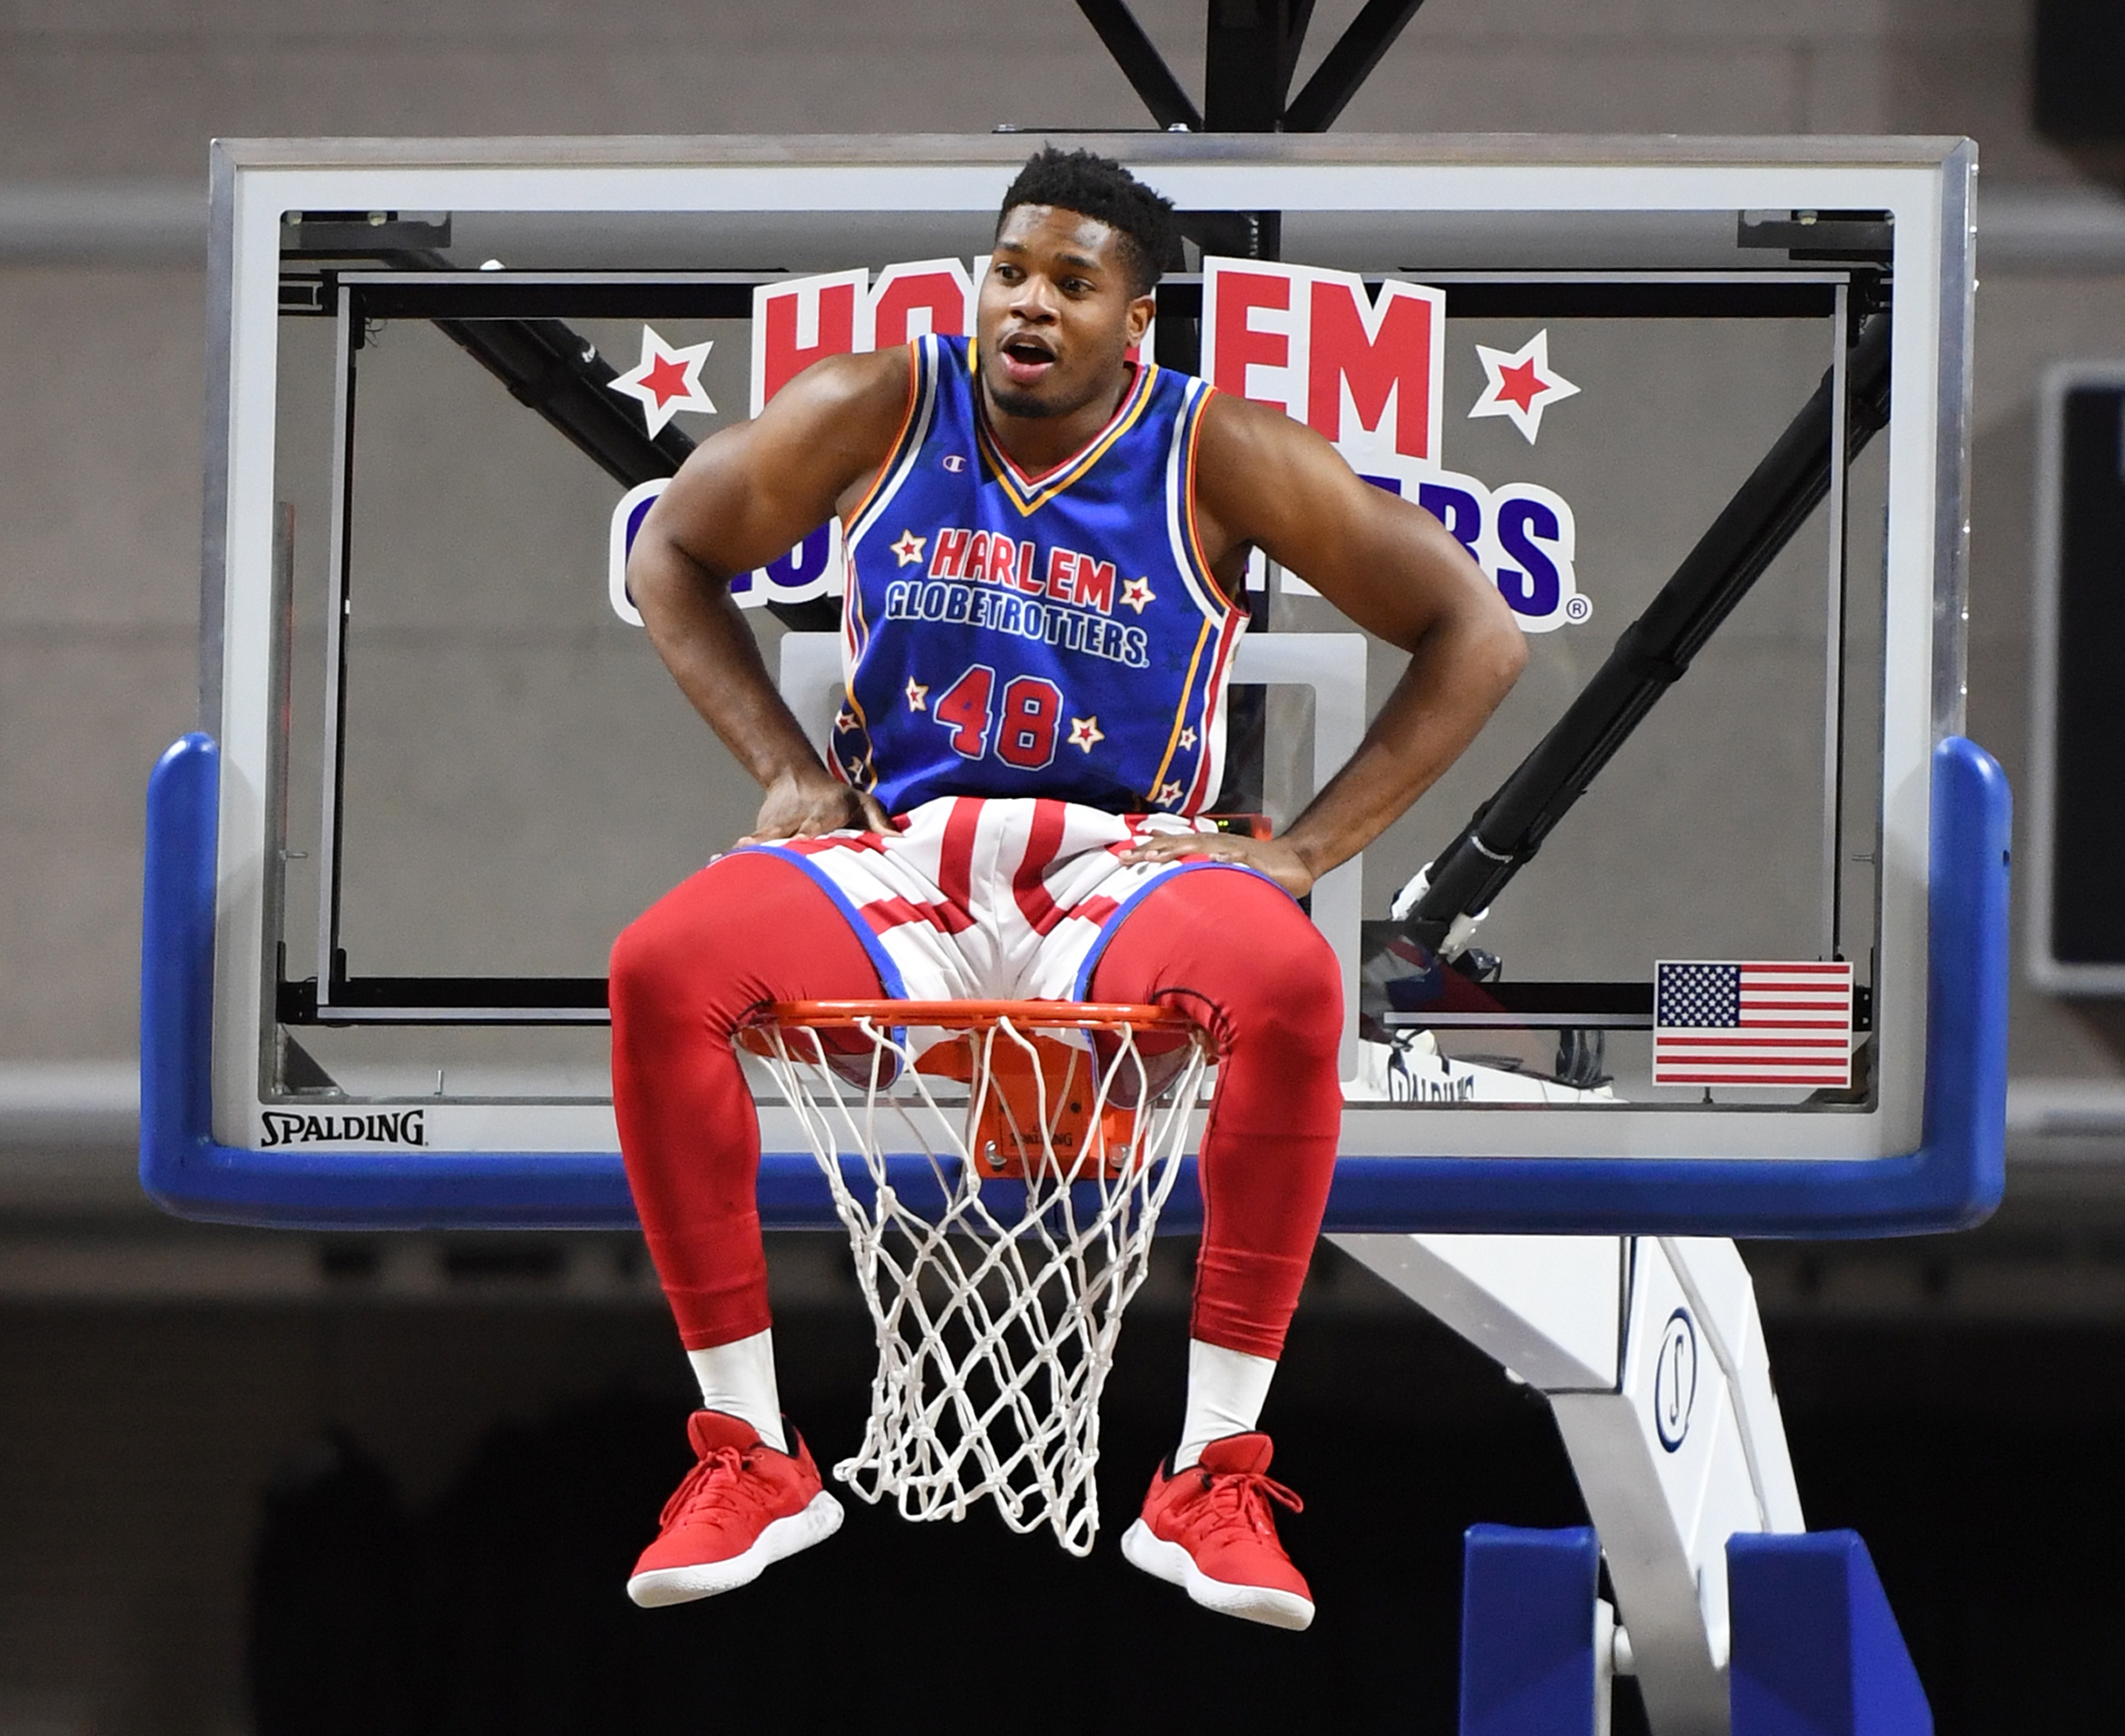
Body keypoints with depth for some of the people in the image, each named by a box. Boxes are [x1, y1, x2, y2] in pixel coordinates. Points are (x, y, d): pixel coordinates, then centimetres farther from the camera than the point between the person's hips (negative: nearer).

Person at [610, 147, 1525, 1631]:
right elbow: (673, 555, 17)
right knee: (662, 973, -29)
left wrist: (1307, 849, -5)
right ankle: (752, 1462, -18)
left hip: (1122, 871, -2)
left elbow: (1476, 633, 0)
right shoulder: (881, 410, 1)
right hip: (897, 859, 2)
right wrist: (782, 767, 5)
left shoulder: (1220, 458, -4)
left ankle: (1214, 1479, -27)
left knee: (1289, 983, -37)